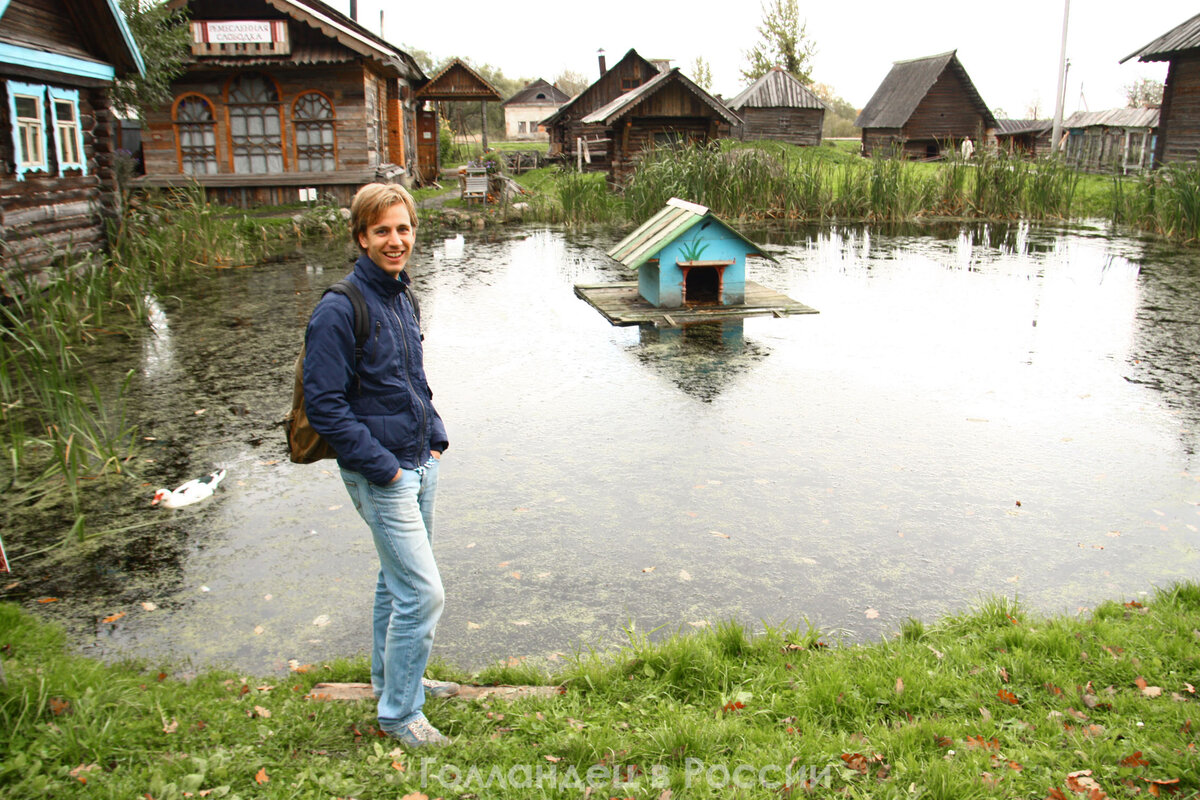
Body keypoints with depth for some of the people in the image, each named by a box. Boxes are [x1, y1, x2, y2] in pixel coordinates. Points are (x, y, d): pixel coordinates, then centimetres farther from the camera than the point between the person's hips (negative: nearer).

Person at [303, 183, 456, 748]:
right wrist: (381, 467, -18)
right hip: (380, 474, -8)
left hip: (419, 464, 8)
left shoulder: (401, 296, 8)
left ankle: (393, 679, 39)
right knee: (422, 592, -6)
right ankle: (398, 713, 11)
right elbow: (324, 404, -19)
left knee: (398, 580, 21)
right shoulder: (339, 309, -18)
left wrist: (435, 437, 10)